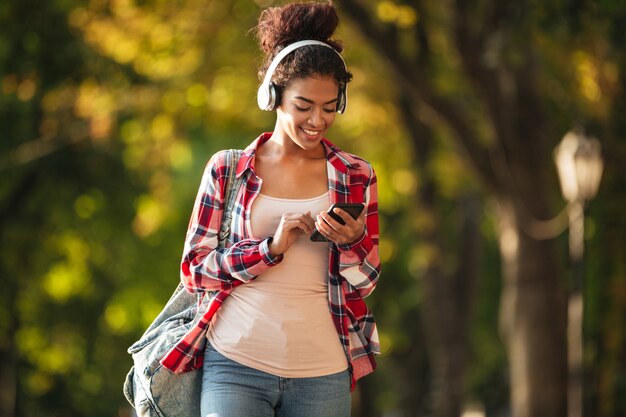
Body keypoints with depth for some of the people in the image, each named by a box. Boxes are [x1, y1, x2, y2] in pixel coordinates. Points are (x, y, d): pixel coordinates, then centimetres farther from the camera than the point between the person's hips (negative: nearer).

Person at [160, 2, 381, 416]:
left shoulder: (357, 177, 7)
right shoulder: (227, 169, 3)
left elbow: (365, 283, 10)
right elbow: (193, 269, 2)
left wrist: (351, 242, -12)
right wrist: (270, 247, -12)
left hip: (321, 373, 2)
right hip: (236, 365, -1)